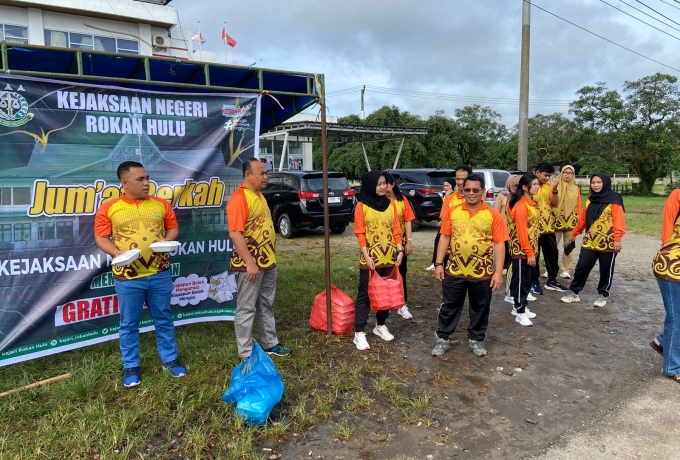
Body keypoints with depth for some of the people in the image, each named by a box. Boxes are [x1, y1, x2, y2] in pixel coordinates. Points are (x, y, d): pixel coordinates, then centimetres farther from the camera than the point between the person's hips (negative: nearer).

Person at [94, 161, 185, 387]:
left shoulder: (161, 204, 5)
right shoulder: (109, 208, -2)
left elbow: (173, 227, 11)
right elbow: (101, 237, -1)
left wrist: (168, 240, -10)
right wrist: (117, 253, -18)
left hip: (159, 274, 2)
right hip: (128, 277, -2)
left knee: (164, 319, 13)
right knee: (129, 323, 10)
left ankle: (170, 359, 27)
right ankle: (131, 367, 25)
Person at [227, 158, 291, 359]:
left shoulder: (259, 196, 13)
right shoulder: (239, 198, -17)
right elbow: (235, 233, -23)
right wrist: (250, 262, -25)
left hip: (268, 262, 9)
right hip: (250, 265, -9)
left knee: (266, 306, 18)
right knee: (247, 309, 2)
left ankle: (270, 344, 30)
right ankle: (246, 354, 12)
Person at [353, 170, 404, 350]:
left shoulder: (390, 204, 6)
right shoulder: (362, 206, -7)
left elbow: (396, 230, 8)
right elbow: (360, 233, -8)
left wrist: (399, 250, -2)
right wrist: (367, 256, -14)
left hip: (389, 258, 5)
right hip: (370, 258, -4)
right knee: (365, 295, 1)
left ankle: (380, 325, 30)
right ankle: (359, 333, 5)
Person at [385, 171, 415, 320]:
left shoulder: (402, 200, 0)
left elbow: (407, 220, 1)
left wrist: (409, 241, -3)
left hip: (400, 243, 2)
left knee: (401, 274, 9)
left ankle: (402, 305, 17)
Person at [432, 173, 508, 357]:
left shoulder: (493, 215, -5)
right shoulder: (452, 212, 1)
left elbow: (499, 244, -5)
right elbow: (445, 238, 5)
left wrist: (498, 271, -10)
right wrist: (439, 263, 0)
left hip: (482, 273, -1)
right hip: (454, 270, 1)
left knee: (480, 308, 13)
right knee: (449, 306, 11)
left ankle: (476, 340, 31)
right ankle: (442, 339, 25)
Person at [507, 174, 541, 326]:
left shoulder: (531, 203, 11)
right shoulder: (521, 206, -19)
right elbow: (521, 232, -22)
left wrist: (533, 251, 15)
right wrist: (529, 253, -20)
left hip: (530, 249, 9)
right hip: (522, 251, -9)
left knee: (527, 280, 16)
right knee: (522, 280, -1)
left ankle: (520, 306, 28)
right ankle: (520, 313, 8)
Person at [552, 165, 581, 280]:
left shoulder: (576, 189, 7)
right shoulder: (555, 187, -2)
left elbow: (578, 207, 8)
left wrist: (579, 222, 5)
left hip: (571, 222, 3)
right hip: (556, 221, -3)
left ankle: (565, 270, 17)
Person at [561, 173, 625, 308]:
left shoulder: (614, 200, -8)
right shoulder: (590, 200, 10)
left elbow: (618, 220, -14)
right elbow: (582, 219, 17)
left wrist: (617, 238, -21)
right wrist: (574, 234, 20)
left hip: (608, 242, -4)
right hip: (590, 242, 5)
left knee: (606, 270, 9)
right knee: (582, 266, 3)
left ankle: (603, 294, 24)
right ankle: (574, 292, 14)